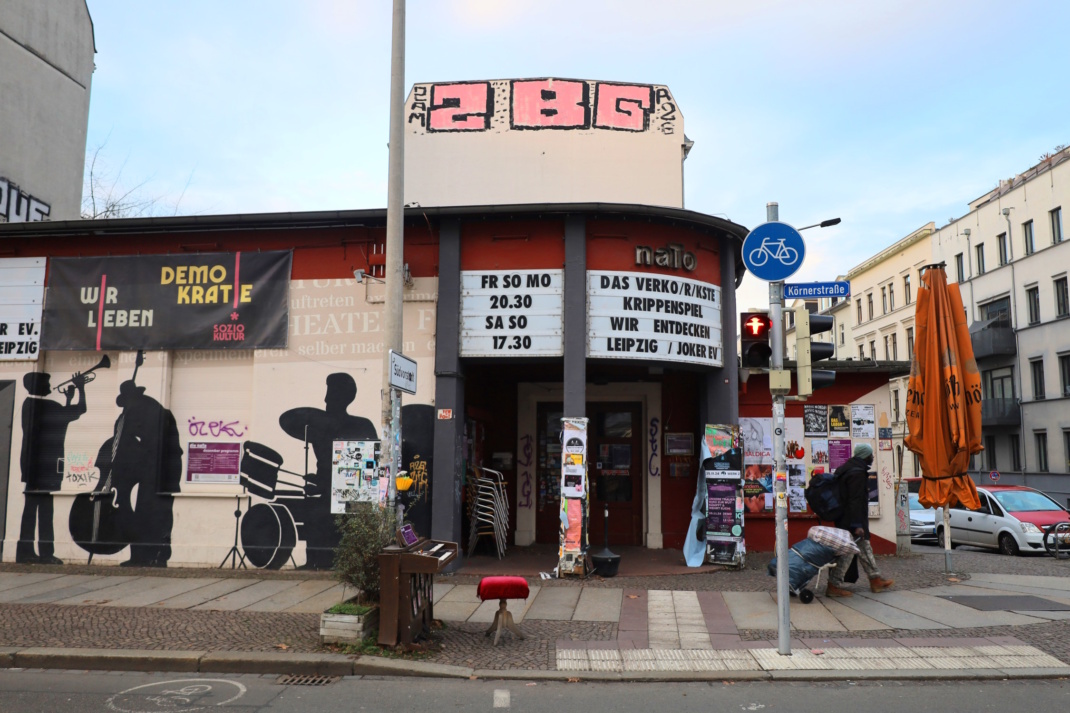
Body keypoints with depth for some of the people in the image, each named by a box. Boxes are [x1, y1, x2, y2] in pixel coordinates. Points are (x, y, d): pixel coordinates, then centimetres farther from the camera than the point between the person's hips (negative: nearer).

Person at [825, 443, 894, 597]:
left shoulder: (847, 468, 15)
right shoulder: (857, 472, -18)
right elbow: (855, 500, -24)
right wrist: (857, 525, -26)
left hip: (846, 519, 11)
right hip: (850, 520, -11)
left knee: (864, 548, 18)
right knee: (847, 551, -7)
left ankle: (875, 580, 27)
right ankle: (834, 586, -5)